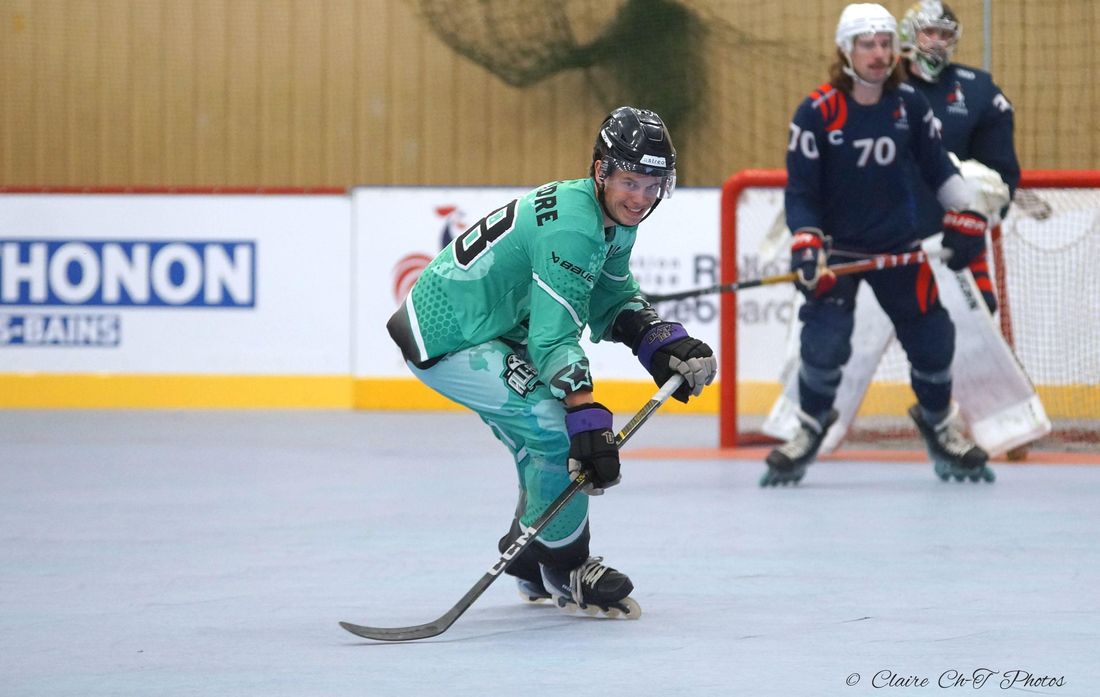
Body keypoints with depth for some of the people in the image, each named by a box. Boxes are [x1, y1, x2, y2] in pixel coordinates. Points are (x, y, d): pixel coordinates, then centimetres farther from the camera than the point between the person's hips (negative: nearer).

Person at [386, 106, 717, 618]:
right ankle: (565, 571, -3)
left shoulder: (611, 218, 2)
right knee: (560, 429, -20)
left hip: (487, 327, 11)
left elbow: (613, 302, 14)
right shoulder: (572, 227, -29)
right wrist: (586, 416, -41)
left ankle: (528, 560, 34)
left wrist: (663, 344, -2)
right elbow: (553, 337, -34)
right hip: (445, 343, -11)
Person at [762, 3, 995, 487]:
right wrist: (806, 245, -23)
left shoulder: (909, 104, -2)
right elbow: (799, 190, -12)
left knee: (931, 338, 4)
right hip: (835, 247, -3)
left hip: (898, 246, 4)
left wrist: (965, 219, 4)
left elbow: (938, 168, 10)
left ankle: (938, 425, 29)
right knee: (824, 341, -18)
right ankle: (809, 431, 3)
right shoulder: (817, 112, -14)